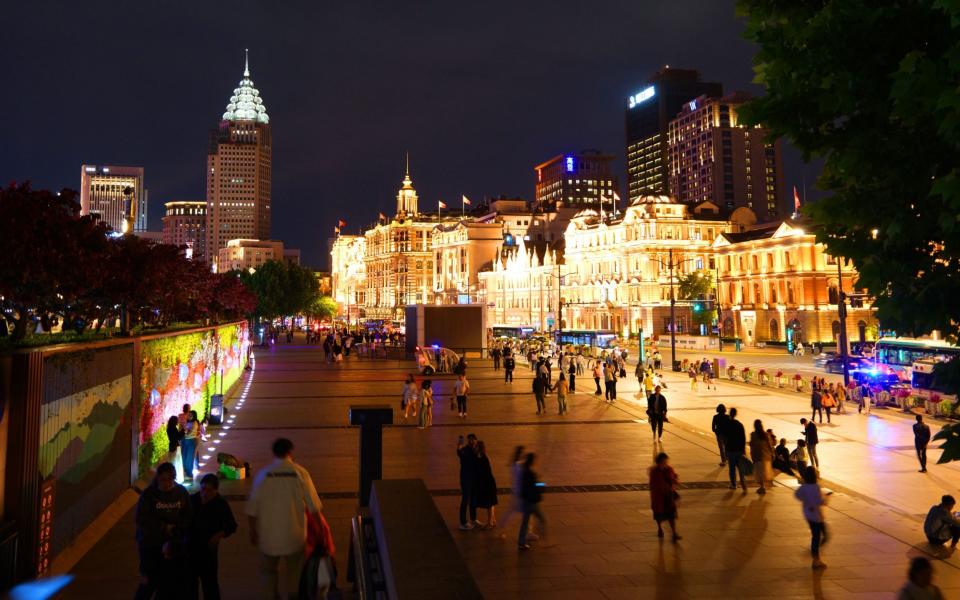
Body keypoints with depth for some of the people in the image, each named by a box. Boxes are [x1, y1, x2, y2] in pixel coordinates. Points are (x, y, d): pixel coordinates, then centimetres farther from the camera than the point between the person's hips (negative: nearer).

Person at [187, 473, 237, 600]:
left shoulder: (221, 504, -8)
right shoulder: (192, 499, -1)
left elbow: (231, 526, -4)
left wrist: (219, 534, -20)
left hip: (208, 549, -4)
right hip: (189, 547, 4)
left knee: (209, 581, 1)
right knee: (190, 581, 17)